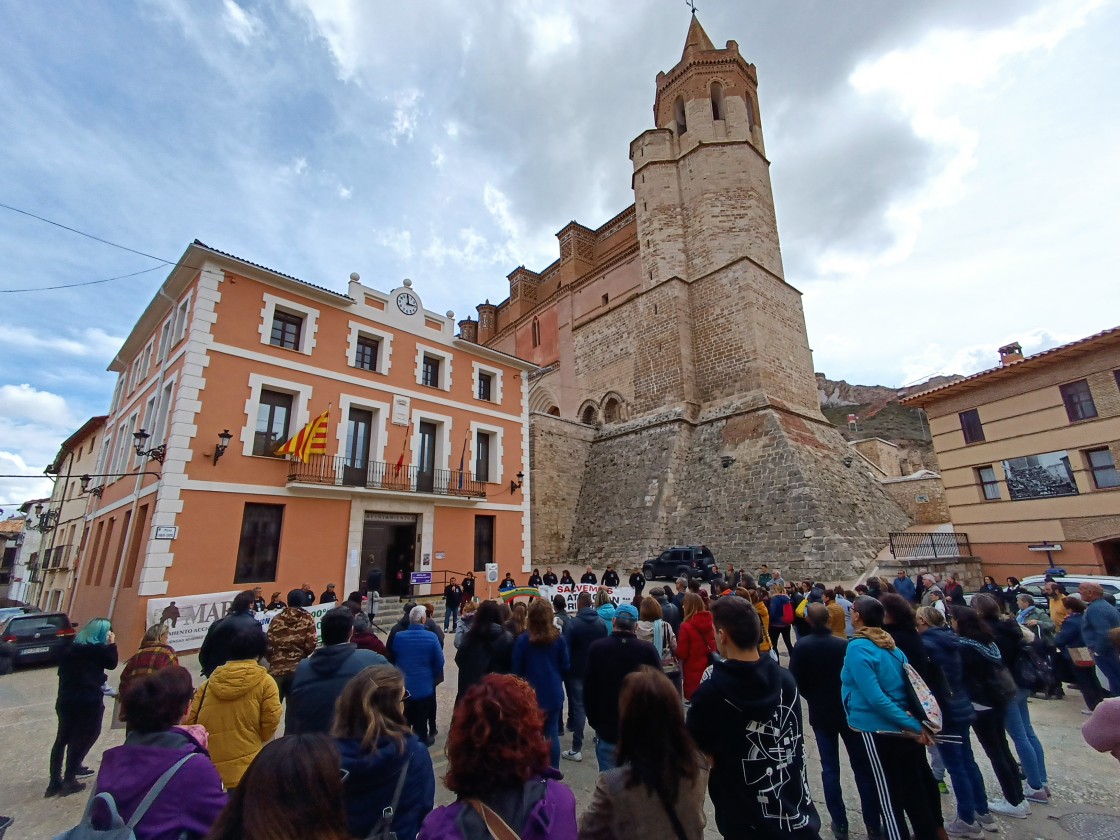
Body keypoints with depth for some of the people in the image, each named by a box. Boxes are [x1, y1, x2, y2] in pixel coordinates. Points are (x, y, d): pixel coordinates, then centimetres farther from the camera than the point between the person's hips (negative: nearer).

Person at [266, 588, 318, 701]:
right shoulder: (307, 619, -1)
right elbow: (311, 645, -8)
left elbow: (269, 644, 3)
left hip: (276, 667, 2)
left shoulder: (276, 619, 6)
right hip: (298, 668, -2)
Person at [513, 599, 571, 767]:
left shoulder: (523, 640, -14)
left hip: (531, 694, -2)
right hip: (553, 694, 2)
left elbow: (517, 670, -6)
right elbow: (565, 667, 1)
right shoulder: (558, 639, -7)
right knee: (552, 734, 13)